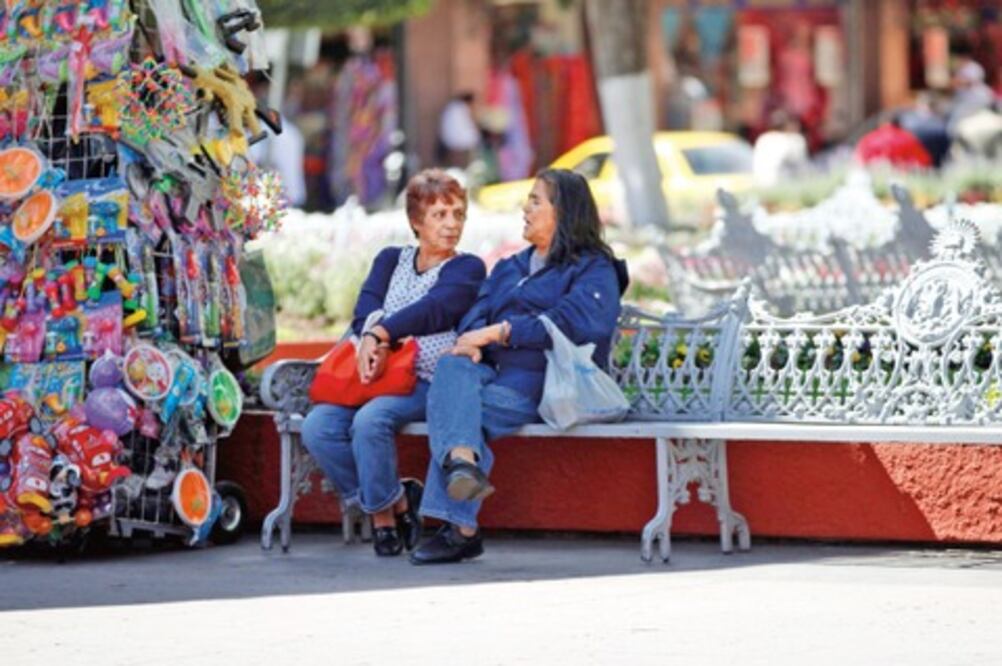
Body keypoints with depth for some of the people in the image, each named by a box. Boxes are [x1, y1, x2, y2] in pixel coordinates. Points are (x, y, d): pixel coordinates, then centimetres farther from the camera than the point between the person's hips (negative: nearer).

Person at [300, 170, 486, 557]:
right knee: (317, 427, -22)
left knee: (370, 420, -34)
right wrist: (371, 341, -20)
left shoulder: (467, 269, 7)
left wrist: (380, 333, -25)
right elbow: (366, 309, 3)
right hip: (378, 377, 5)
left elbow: (433, 310, -12)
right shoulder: (391, 260, 22)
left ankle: (384, 508, -13)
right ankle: (394, 501, -9)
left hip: (431, 383, -5)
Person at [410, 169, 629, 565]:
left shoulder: (593, 270, 6)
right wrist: (471, 339, -9)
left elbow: (576, 322, -13)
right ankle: (463, 461, -54)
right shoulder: (509, 269, 30)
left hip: (545, 384, -6)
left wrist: (500, 331, -15)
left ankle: (459, 528, -37)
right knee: (453, 369, -30)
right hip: (495, 373, 6)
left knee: (458, 410, -30)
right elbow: (479, 313, 17)